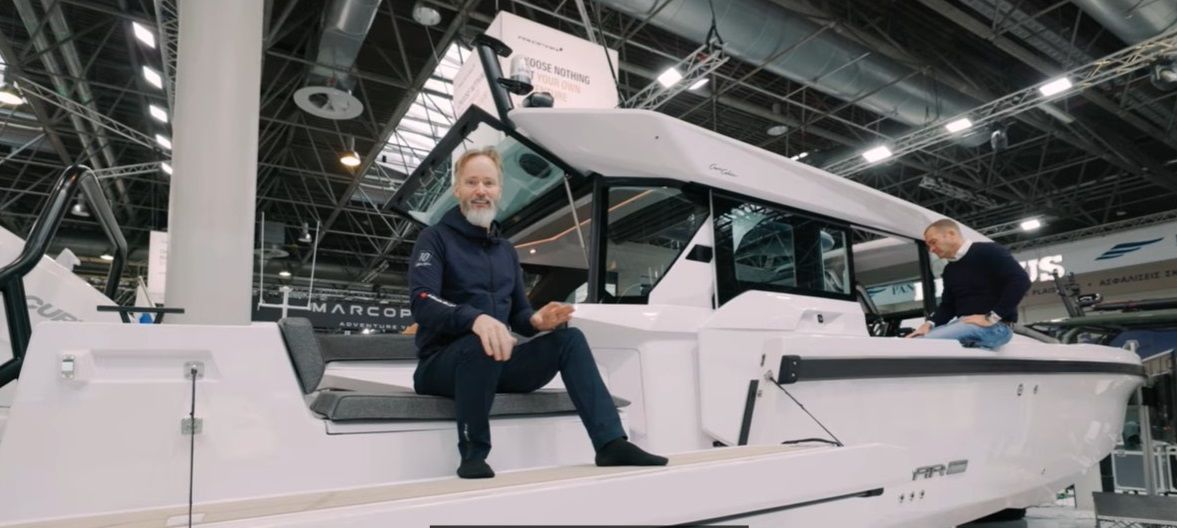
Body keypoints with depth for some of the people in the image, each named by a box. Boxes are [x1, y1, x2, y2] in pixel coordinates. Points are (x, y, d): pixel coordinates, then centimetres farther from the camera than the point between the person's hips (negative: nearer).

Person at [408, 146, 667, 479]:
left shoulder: (506, 251, 17)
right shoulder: (435, 239, -3)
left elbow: (517, 314, 17)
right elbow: (423, 303, -19)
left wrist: (536, 321, -9)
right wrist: (476, 318, -39)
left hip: (495, 362, 6)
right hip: (443, 363, -5)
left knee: (570, 339, -11)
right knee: (483, 345, -37)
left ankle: (611, 442, -17)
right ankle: (473, 455, -21)